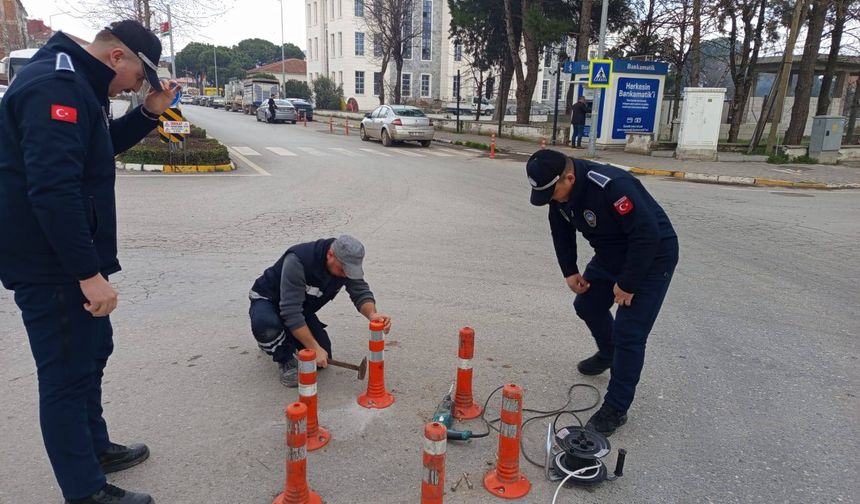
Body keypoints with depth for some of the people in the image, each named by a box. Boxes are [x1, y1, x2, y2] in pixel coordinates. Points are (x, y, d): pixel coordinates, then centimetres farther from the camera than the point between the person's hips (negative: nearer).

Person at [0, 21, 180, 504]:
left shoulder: (73, 83, 12)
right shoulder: (55, 86, -21)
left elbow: (100, 145, 26)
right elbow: (53, 188, -29)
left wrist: (149, 113, 10)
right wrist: (89, 273, -28)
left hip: (65, 260, 11)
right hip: (51, 266, -11)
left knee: (92, 350, 22)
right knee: (68, 373, 0)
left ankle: (95, 446, 41)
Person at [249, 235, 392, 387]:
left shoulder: (347, 263, -18)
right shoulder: (297, 261, -38)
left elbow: (361, 291, -18)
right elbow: (291, 312, -38)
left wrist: (372, 314, -41)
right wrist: (314, 348, -37)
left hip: (302, 308, 5)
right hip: (268, 300, -5)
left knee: (323, 356, -7)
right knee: (265, 324, -39)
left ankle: (286, 339, 20)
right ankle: (286, 360, -9)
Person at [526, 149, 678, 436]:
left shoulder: (612, 186, -36)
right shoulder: (560, 192, -9)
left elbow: (647, 236, -34)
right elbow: (561, 232, 8)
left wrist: (627, 284, -25)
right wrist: (569, 271, 3)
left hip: (652, 257, -8)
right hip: (611, 254, 8)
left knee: (629, 333, -11)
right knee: (588, 305, 20)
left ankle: (616, 408, 2)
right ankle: (607, 355, 48)